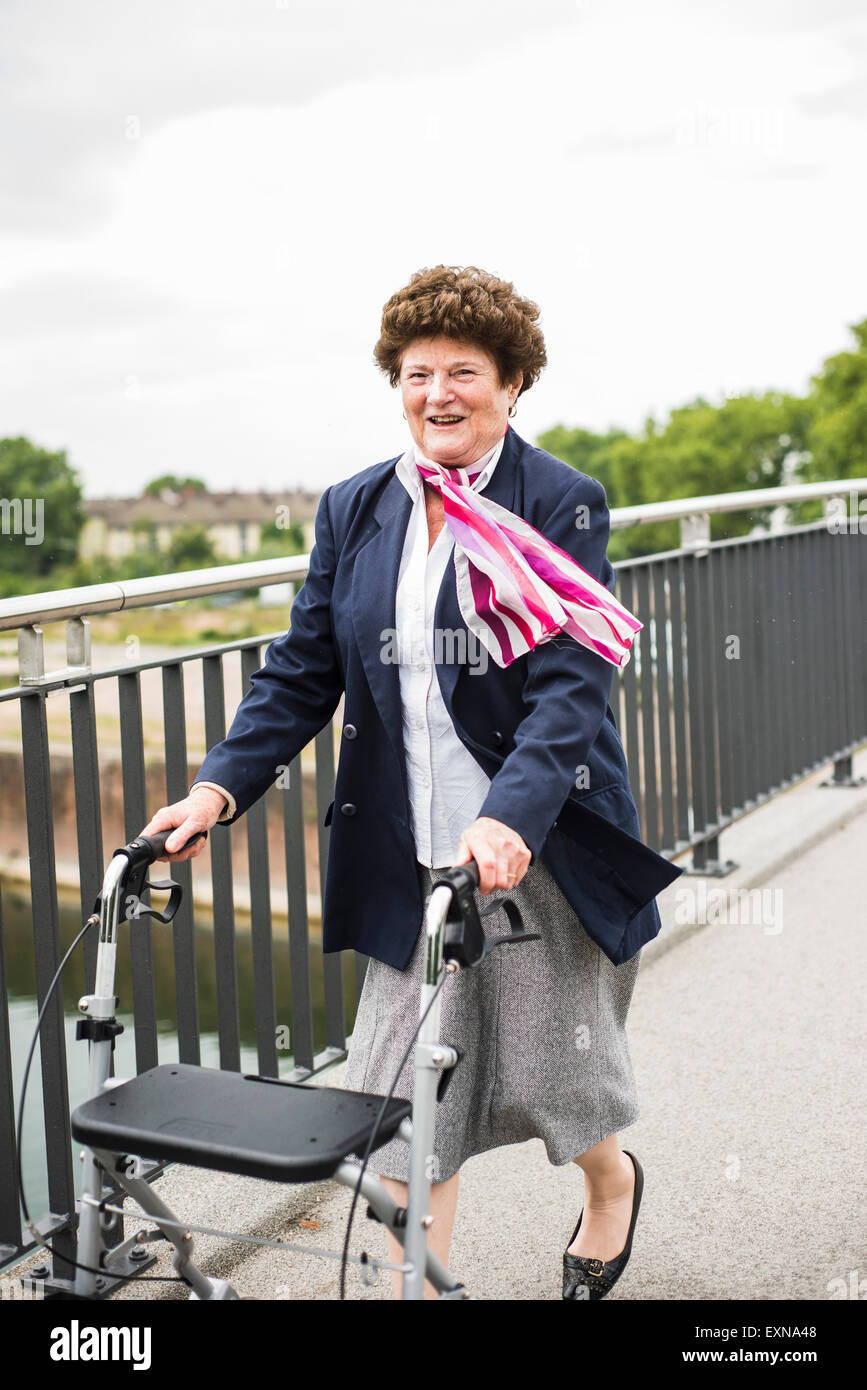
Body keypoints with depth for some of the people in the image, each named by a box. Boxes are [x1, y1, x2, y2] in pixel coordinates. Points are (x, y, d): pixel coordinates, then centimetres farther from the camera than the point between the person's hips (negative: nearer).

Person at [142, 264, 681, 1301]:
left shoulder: (562, 506, -7)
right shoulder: (353, 510, 6)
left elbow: (570, 688, -17)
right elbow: (300, 671, 6)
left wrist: (508, 819, -33)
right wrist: (220, 787, -9)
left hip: (537, 849, -3)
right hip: (408, 862, 3)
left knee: (542, 1070, 12)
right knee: (405, 1095, 4)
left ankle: (611, 1183, 46)